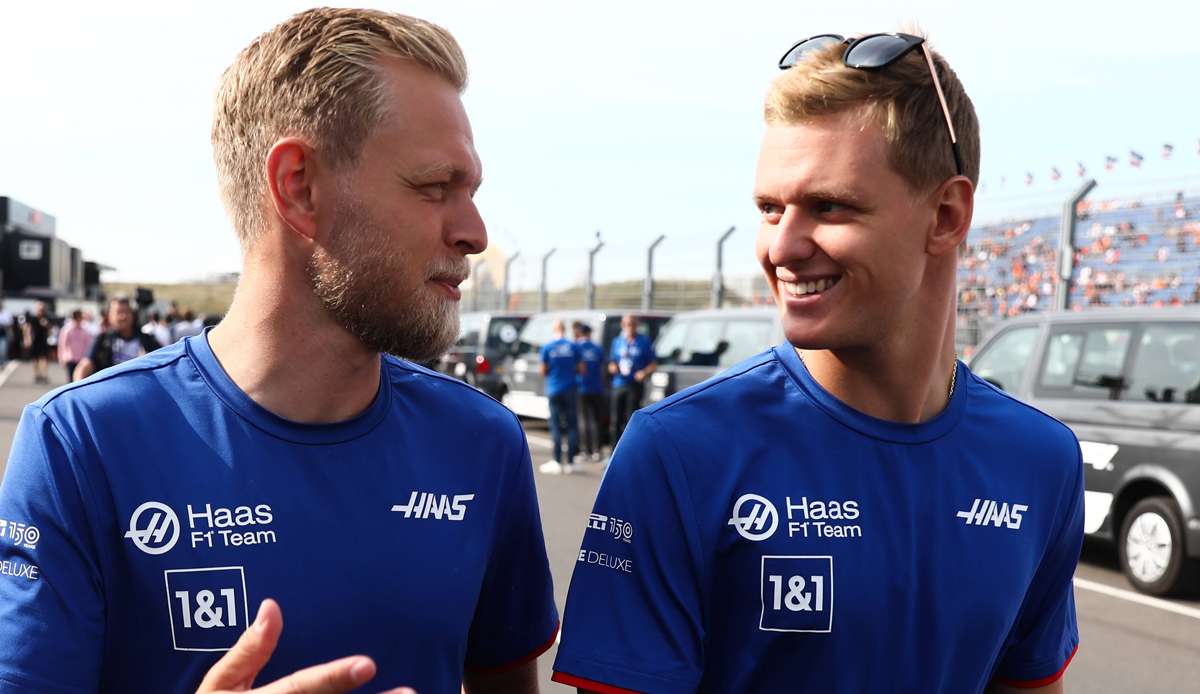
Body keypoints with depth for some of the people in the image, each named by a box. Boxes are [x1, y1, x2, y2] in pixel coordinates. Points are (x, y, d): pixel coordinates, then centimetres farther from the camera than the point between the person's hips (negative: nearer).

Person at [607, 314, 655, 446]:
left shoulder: (644, 342, 2)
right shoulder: (617, 342, 14)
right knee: (616, 420, 4)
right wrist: (613, 368, -4)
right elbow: (611, 363, 19)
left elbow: (653, 364, 1)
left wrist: (644, 372, -18)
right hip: (618, 385, 4)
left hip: (635, 386, -4)